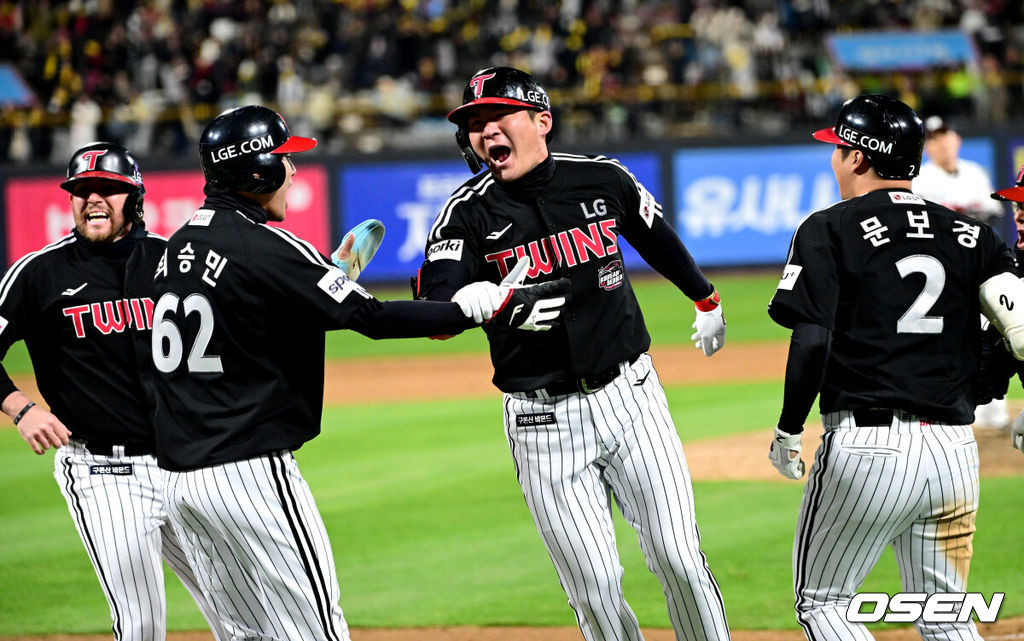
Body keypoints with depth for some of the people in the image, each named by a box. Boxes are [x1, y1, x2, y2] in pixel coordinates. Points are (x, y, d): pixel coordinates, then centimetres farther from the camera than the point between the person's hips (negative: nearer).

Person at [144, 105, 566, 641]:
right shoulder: (263, 247, -13)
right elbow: (372, 317, -16)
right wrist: (493, 310, -11)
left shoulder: (178, 247, 13)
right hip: (252, 472, -9)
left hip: (180, 480, 9)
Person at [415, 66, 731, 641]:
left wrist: (706, 298, 36)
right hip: (543, 420, -1)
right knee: (594, 587, -2)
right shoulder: (470, 213, -8)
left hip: (630, 396, 1)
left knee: (678, 558, -2)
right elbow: (435, 313, -23)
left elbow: (656, 236, 20)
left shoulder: (603, 179, -1)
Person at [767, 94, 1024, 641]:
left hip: (868, 447, -5)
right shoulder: (970, 235, 12)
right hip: (956, 448, 5)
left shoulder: (828, 231, -1)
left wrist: (788, 431, -2)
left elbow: (811, 342, -12)